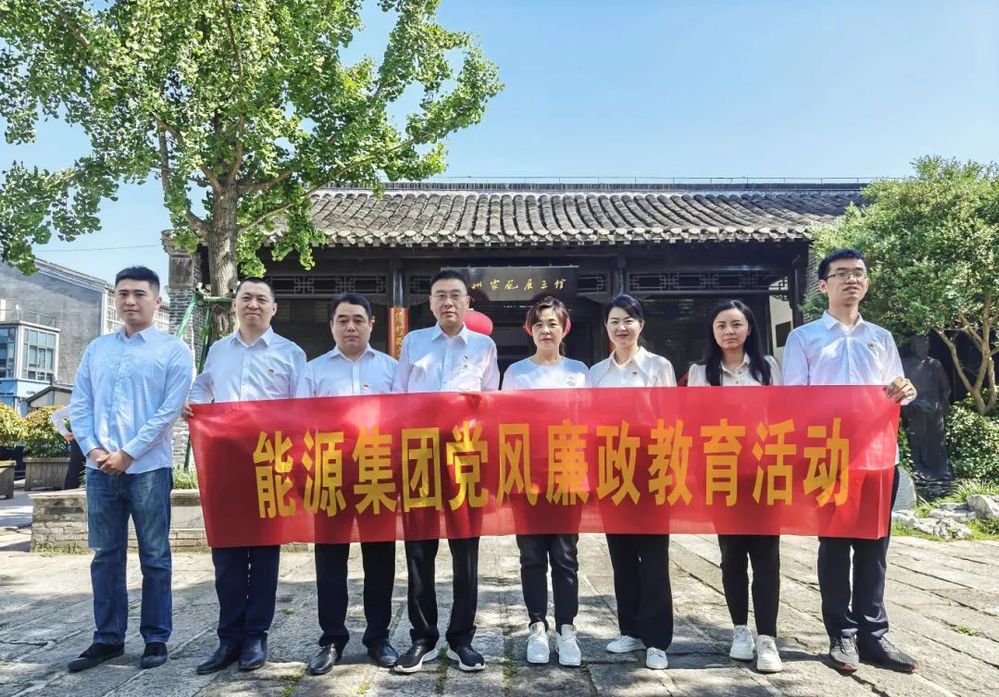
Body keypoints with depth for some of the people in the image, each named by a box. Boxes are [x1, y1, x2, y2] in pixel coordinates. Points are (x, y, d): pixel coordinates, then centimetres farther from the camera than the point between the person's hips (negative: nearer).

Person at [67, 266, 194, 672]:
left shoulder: (173, 351, -1)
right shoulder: (97, 349, 13)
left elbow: (169, 411, -9)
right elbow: (79, 403, 10)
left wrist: (128, 453, -12)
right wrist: (92, 448, -5)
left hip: (148, 468, -4)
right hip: (100, 468, 4)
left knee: (154, 557, 4)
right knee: (105, 556, 11)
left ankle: (156, 639, 15)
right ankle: (108, 638, 23)